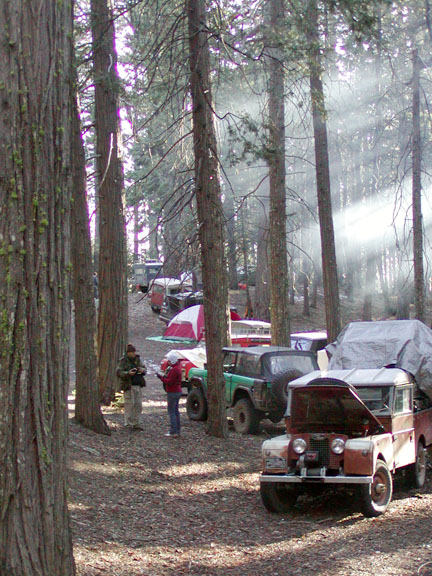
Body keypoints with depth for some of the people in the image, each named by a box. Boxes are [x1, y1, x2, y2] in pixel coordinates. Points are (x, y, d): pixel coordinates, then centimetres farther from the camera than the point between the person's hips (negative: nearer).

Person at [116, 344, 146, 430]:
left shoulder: (137, 359, 13)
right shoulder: (123, 361, -4)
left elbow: (144, 368, 19)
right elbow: (119, 372, -11)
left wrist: (143, 370, -5)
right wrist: (128, 373, -26)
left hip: (138, 385, 6)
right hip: (129, 386, -6)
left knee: (138, 405, 6)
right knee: (129, 405, -6)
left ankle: (136, 424, 14)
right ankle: (128, 424, 1)